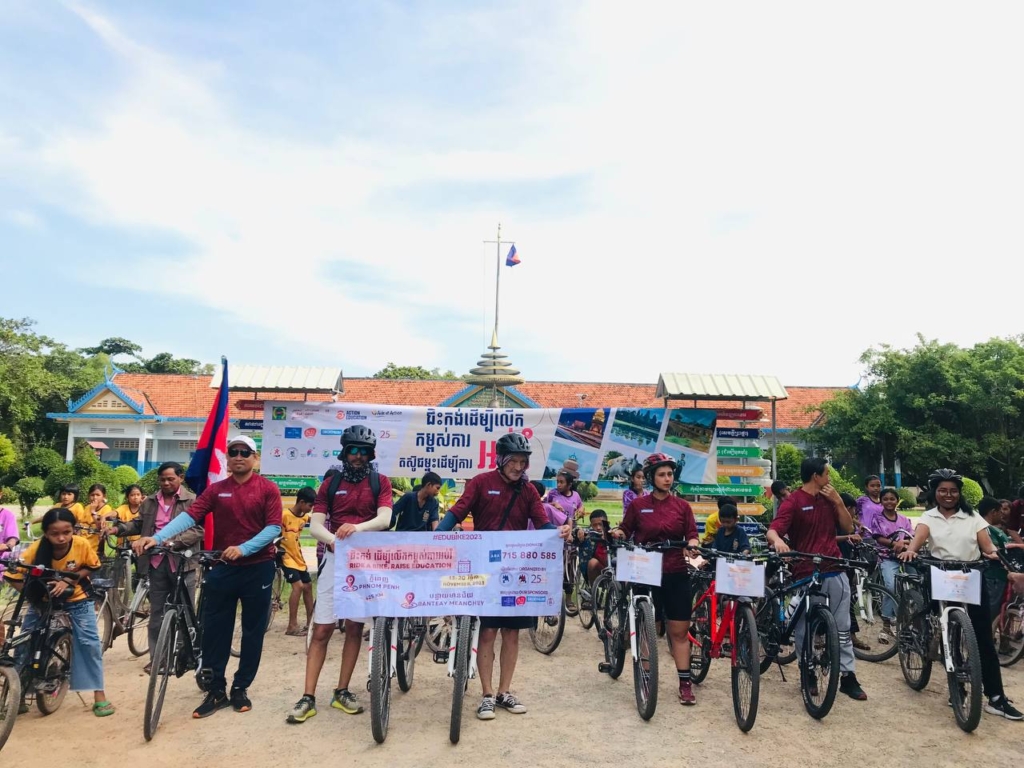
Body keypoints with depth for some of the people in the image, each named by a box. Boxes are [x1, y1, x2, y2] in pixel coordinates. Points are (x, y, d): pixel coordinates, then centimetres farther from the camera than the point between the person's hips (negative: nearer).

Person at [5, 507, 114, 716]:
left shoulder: (82, 545, -27)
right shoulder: (36, 548, -28)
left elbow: (91, 567, -9)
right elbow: (13, 577, -19)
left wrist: (69, 581, -25)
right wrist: (33, 595, -29)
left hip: (76, 599, -1)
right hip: (43, 600, 1)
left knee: (89, 642, -10)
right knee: (24, 643, -3)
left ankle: (99, 695, -1)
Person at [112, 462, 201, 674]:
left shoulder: (192, 501, -6)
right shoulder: (149, 502, 12)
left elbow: (197, 530, -14)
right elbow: (138, 524, 18)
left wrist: (172, 542, -24)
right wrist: (118, 528, 0)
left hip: (182, 561, -4)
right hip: (157, 561, 4)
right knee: (157, 612, 11)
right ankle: (156, 657, 20)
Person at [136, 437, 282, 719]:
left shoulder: (268, 489, -4)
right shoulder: (216, 489, 3)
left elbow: (273, 527, -12)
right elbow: (189, 515, -8)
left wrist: (243, 548, -24)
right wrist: (157, 537, -22)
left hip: (258, 568, -2)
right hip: (222, 568, 2)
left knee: (253, 631, 8)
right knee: (214, 631, 5)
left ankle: (241, 688, 22)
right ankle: (216, 690, 17)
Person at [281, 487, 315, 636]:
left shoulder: (304, 516, 2)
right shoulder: (285, 515, -19)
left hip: (298, 556, 8)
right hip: (286, 556, -8)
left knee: (308, 586, 11)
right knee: (298, 586, -19)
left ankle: (310, 622, 22)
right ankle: (292, 626, -12)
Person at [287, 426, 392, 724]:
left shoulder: (380, 482, 3)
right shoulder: (330, 484, 7)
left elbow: (384, 519, -12)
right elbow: (315, 525, -2)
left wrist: (356, 527, -32)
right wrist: (333, 539, -24)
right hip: (335, 558, 0)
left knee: (354, 629, 8)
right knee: (321, 630, -1)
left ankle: (342, 692, 20)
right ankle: (308, 697, 6)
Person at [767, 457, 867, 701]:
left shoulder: (829, 499, 11)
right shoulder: (793, 501, -8)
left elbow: (848, 528, 9)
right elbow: (773, 530, -18)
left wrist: (838, 501, -3)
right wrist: (778, 541, -42)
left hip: (835, 572, 5)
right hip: (806, 574, -5)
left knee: (843, 627, 9)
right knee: (804, 628, 5)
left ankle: (848, 677, 18)